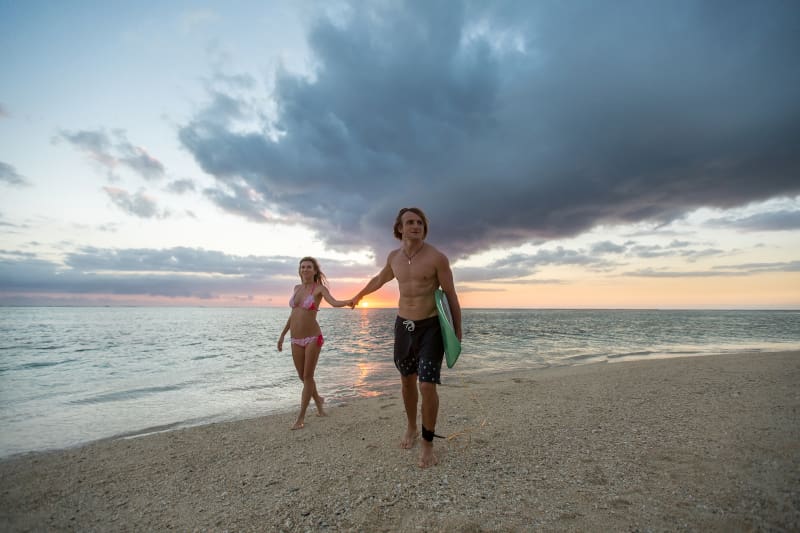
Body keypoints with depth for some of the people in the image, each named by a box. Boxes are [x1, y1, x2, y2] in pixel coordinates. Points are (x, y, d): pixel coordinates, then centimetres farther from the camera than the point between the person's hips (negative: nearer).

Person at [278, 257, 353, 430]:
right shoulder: (297, 288, 9)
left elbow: (334, 302, -26)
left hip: (312, 337, -5)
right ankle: (317, 399, 41)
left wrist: (348, 302, -47)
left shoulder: (319, 288, -8)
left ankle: (301, 417, 12)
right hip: (295, 339, 6)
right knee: (302, 376, 14)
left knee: (307, 376, 0)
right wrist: (282, 334, 20)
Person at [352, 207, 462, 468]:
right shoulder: (394, 257, 3)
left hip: (430, 328, -4)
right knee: (407, 382, 17)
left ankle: (427, 444, 13)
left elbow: (451, 295, -9)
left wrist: (457, 332, -10)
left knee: (427, 386, -10)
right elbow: (380, 279, 22)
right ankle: (411, 428, 41)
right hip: (403, 326, 5)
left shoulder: (437, 257, -12)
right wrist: (359, 295, 37)